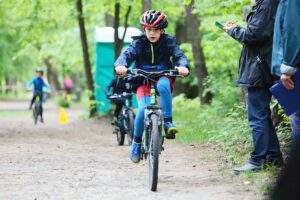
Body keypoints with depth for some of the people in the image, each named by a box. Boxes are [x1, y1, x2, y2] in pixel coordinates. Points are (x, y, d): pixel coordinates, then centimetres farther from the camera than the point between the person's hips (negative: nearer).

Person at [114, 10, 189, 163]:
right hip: (142, 80, 0)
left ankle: (168, 123, -29)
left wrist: (183, 66, -45)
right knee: (143, 110, -23)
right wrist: (121, 65, -47)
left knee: (163, 85, -38)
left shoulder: (168, 41, -6)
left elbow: (178, 55, -20)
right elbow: (128, 53, -23)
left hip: (162, 77, 0)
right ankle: (136, 142, 0)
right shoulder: (139, 42, -7)